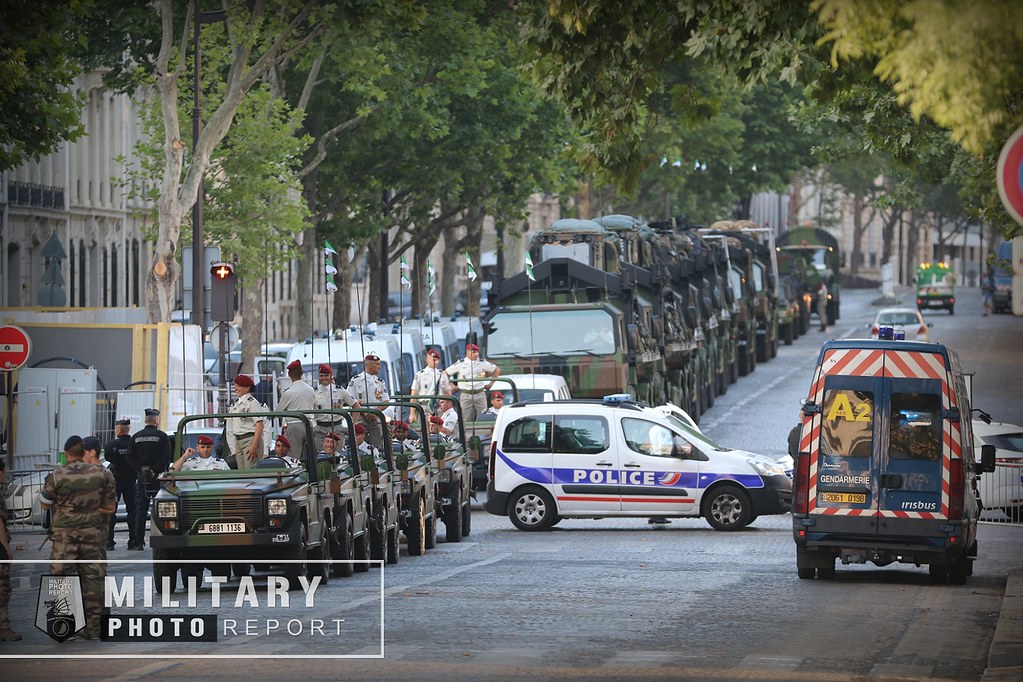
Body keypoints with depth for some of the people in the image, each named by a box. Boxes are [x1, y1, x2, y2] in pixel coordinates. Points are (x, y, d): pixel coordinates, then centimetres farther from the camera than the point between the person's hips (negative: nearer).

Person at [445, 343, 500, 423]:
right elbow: (446, 374, 8)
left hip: (480, 395, 2)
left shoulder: (483, 363, 5)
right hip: (465, 395, -2)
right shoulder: (461, 364, 0)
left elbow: (496, 370, 20)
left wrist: (491, 383, 14)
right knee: (466, 421, -4)